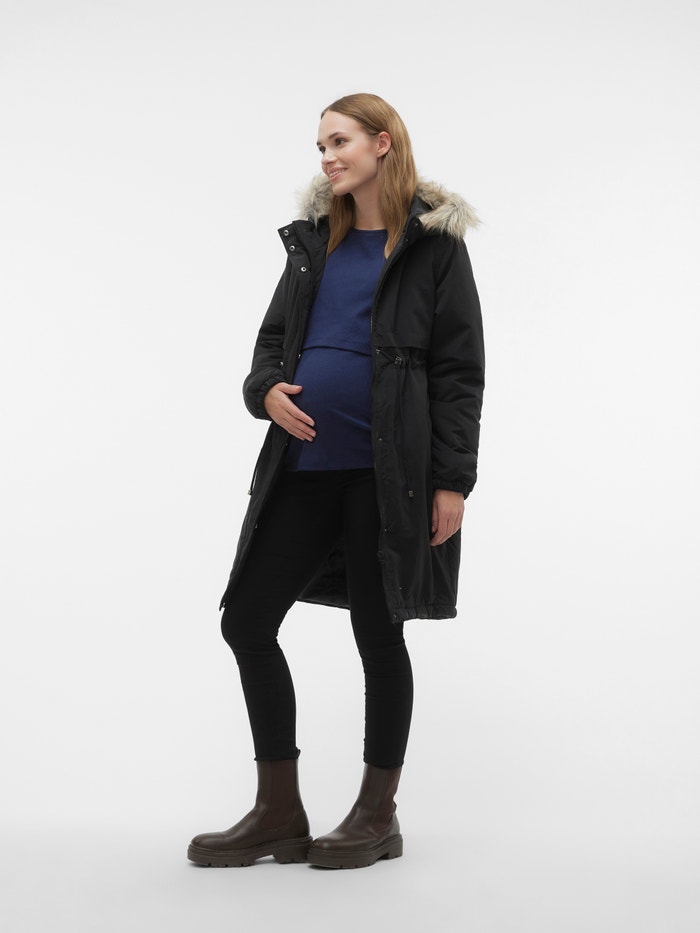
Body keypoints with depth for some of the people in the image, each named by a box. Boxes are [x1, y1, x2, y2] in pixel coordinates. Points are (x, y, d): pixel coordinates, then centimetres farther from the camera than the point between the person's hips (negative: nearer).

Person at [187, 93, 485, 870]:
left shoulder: (433, 243, -1)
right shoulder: (314, 240, 16)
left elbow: (459, 369, -5)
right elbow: (274, 336, 19)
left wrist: (452, 480, -12)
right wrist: (266, 389, -4)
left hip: (384, 473, -6)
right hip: (303, 464, 6)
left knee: (377, 631, 3)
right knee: (247, 617, 4)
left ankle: (378, 815, 20)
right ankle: (280, 813, 17)